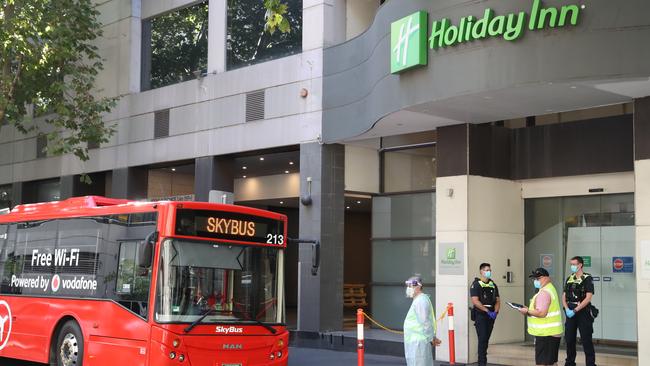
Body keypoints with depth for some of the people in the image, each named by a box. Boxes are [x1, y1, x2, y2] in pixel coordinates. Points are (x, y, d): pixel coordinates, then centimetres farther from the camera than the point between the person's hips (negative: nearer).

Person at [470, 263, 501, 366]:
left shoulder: (493, 285, 14)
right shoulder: (476, 284, -5)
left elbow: (497, 301, 12)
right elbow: (475, 301, -14)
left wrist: (495, 312, -6)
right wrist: (487, 311, -18)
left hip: (491, 315, 6)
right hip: (480, 315, -6)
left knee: (486, 339, 9)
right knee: (482, 339, -10)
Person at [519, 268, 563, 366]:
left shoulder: (544, 293, -18)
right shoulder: (550, 288, 17)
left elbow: (541, 313, -25)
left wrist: (527, 312, -13)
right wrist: (530, 309, 13)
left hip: (546, 333, -11)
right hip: (553, 332, 11)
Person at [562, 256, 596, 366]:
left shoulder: (587, 278, -6)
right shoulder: (569, 279, 12)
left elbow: (588, 297, -14)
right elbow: (564, 296, 11)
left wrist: (575, 310, -19)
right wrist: (567, 309, -8)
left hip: (583, 312, -6)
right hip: (570, 312, 6)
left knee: (586, 340, -3)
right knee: (569, 339, 10)